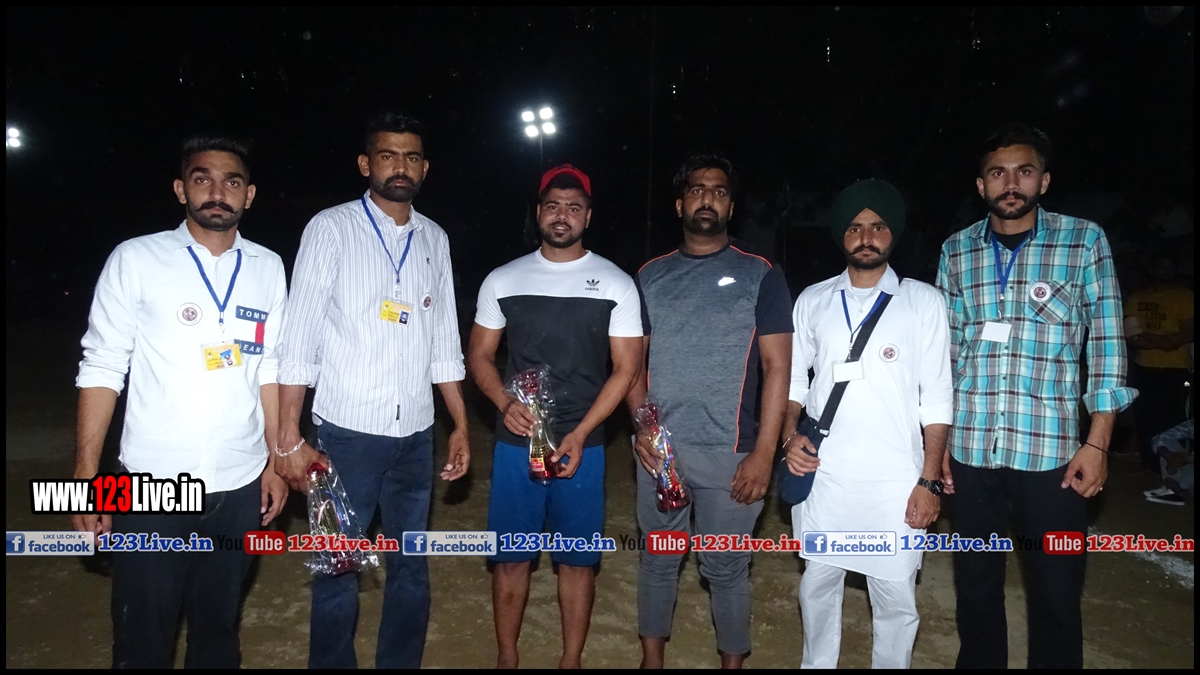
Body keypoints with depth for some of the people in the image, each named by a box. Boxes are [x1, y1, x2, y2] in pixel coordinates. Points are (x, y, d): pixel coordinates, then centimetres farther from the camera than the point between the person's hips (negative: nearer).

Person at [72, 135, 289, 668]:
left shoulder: (268, 268, 4)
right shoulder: (136, 260, -5)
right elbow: (102, 368, -4)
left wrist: (278, 460, 7)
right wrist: (86, 474, -8)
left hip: (239, 485, 3)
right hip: (154, 484, -2)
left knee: (218, 629, 17)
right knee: (142, 638, 10)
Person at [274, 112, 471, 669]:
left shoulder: (435, 239, 8)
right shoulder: (332, 228, -4)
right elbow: (299, 339, -6)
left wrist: (461, 425, 9)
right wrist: (289, 439, -10)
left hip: (415, 434, 4)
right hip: (348, 432, -4)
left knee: (411, 567, 14)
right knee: (338, 570, 8)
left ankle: (401, 662, 31)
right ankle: (332, 662, 28)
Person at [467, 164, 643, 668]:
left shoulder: (616, 285, 0)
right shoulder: (503, 280, 5)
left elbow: (625, 368, -2)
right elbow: (479, 354, 9)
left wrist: (579, 434, -11)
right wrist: (505, 404, -10)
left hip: (582, 444, -1)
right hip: (516, 442, 1)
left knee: (578, 559, 7)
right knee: (511, 556, 9)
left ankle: (571, 661, 24)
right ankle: (506, 657, 27)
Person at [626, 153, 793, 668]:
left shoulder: (760, 276, -2)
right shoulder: (650, 275, 7)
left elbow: (778, 366, -5)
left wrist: (764, 453, -11)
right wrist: (641, 425, -5)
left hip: (728, 452, -3)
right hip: (659, 448, 3)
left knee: (726, 568, 8)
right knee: (658, 559, 15)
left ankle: (733, 660, 30)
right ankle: (652, 657, 34)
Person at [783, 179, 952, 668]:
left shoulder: (924, 302, 0)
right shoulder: (813, 301, 6)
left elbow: (936, 398, -1)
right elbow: (793, 378, 12)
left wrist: (929, 481, -4)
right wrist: (790, 434, -5)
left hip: (895, 482, -2)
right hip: (822, 476, 2)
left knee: (895, 598, 6)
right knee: (818, 584, 14)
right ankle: (816, 664, 35)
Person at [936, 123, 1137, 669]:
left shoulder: (1084, 241, 1)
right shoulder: (956, 251, 6)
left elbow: (1106, 343, 0)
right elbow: (944, 349, 9)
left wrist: (1097, 443, -5)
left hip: (1053, 449, -2)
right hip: (971, 447, 2)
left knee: (1055, 592, 8)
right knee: (975, 582, 14)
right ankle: (978, 662, 33)